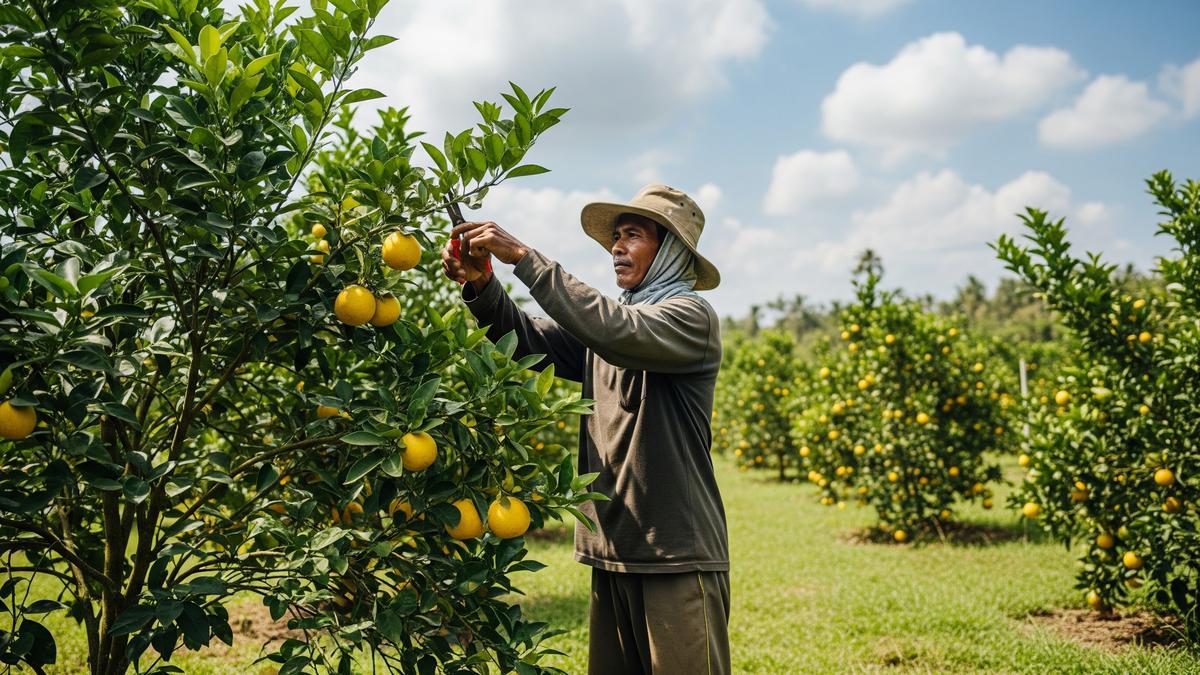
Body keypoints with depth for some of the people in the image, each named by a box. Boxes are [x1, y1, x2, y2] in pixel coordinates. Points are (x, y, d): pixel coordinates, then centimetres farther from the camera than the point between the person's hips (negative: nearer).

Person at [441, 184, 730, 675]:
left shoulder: (691, 318, -7)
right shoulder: (612, 319, 16)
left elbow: (612, 331, -25)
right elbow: (532, 340, 5)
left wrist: (522, 257, -25)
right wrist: (481, 286, -12)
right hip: (612, 551, 7)